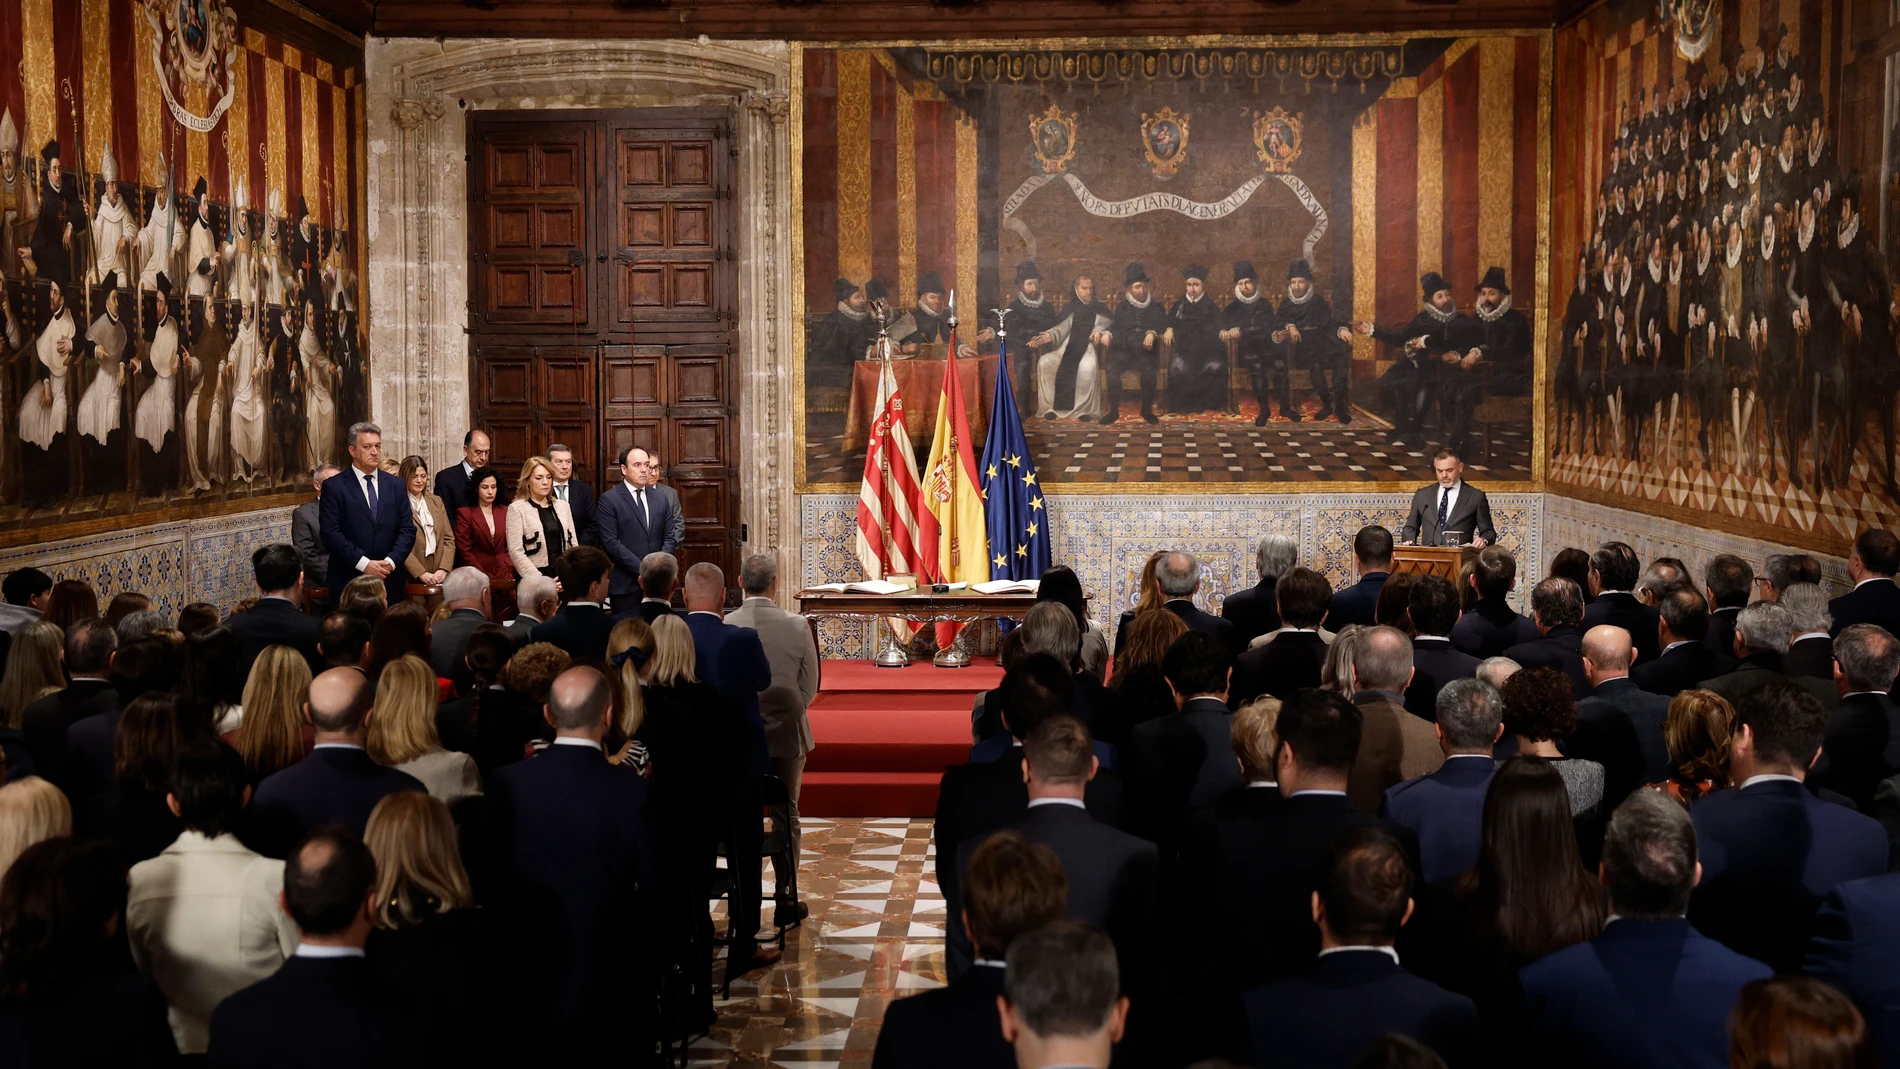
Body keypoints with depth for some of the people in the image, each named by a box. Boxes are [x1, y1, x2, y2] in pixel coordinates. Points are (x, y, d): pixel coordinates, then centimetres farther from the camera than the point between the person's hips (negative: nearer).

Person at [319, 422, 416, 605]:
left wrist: (391, 561, -10)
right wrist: (363, 563, -16)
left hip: (389, 582, 3)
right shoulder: (334, 487, 0)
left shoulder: (396, 485, 11)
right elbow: (331, 533, -8)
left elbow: (408, 530, 7)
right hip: (348, 583, -3)